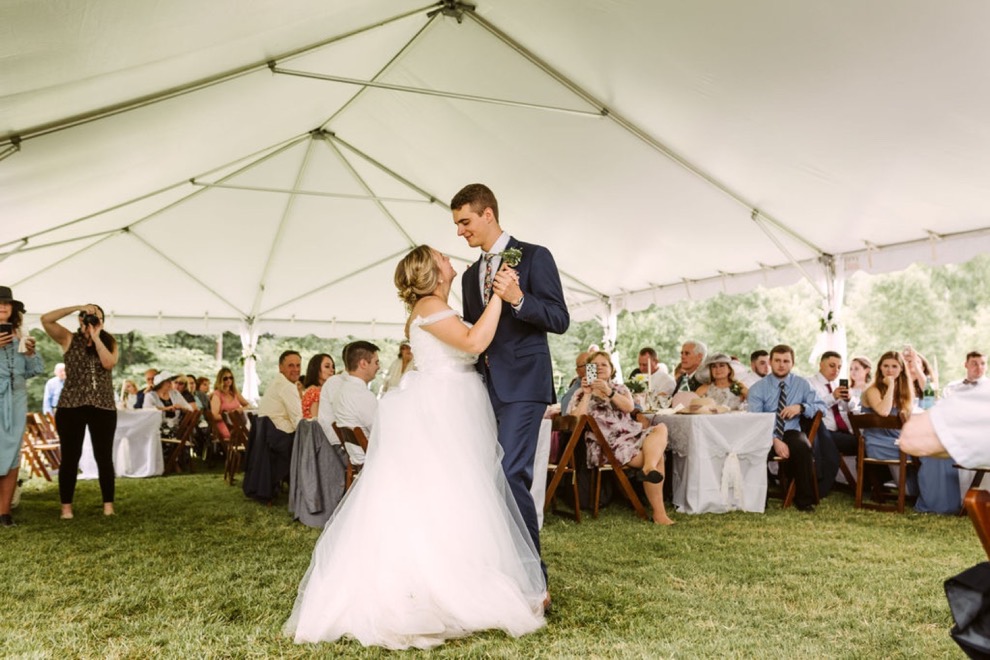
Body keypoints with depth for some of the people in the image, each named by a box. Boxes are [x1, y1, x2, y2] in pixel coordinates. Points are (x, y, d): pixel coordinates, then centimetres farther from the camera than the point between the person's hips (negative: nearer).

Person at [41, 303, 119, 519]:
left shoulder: (109, 342, 9)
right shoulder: (69, 339, 5)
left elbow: (109, 363, -11)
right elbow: (46, 320, -9)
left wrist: (96, 336, -10)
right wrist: (77, 307, -11)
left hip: (103, 407, 1)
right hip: (70, 406, -1)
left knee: (104, 457, 3)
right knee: (70, 457, 3)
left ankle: (108, 505, 10)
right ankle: (66, 507, 11)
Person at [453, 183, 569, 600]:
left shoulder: (534, 257, -1)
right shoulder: (471, 275, 20)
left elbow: (560, 320, -8)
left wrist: (518, 299, -23)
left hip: (522, 385, -7)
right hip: (484, 388, 7)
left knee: (510, 475, -16)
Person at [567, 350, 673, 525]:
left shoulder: (620, 388, 21)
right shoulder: (581, 394, 12)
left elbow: (629, 407, -1)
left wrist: (608, 392, -14)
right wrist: (587, 395, -6)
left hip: (631, 436, 5)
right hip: (607, 444, -5)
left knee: (660, 429, -25)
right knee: (656, 457, -25)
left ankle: (648, 468, -47)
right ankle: (658, 512, -27)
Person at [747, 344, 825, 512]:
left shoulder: (802, 384, 11)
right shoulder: (757, 389, 3)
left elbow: (821, 407, 6)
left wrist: (801, 407, -15)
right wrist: (774, 440, -25)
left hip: (791, 433, 2)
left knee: (802, 446, -34)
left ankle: (804, 500, -18)